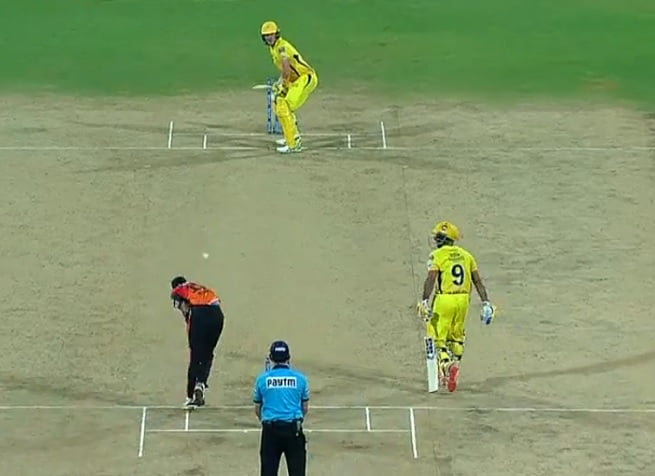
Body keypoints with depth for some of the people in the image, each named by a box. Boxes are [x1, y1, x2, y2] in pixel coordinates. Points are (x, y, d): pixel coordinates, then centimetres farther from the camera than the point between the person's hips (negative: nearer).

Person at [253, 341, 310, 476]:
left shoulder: (262, 379, 0)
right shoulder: (300, 378, 0)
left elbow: (257, 408, 8)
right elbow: (305, 408, 7)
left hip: (270, 429, 0)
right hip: (293, 427, 0)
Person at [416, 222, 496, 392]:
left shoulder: (437, 255, -5)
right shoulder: (466, 255, 11)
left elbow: (431, 279, -17)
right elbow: (478, 281, 9)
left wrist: (425, 301, -20)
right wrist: (486, 303, 11)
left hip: (445, 300, -5)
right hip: (463, 300, 5)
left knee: (438, 337, 1)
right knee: (457, 337, 19)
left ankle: (446, 364, -19)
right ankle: (455, 363, 13)